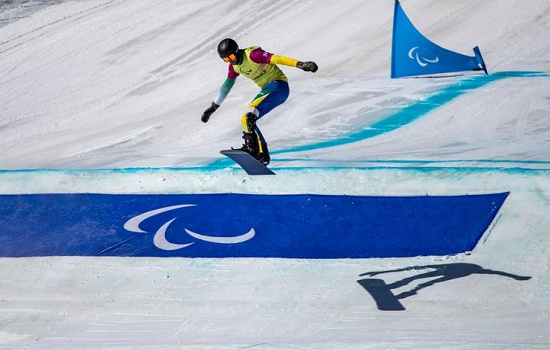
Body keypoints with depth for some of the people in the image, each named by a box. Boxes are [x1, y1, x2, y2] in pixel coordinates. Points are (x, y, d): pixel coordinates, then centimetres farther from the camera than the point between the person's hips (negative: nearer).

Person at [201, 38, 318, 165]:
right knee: (246, 120, 5)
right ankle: (262, 155, 3)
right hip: (268, 90, 10)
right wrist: (213, 107, 24)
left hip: (278, 85, -10)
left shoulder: (251, 55, -18)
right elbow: (227, 85, 22)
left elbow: (276, 59, -26)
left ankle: (252, 147, -31)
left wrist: (300, 64, -37)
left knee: (249, 116, -26)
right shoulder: (234, 66, 9)